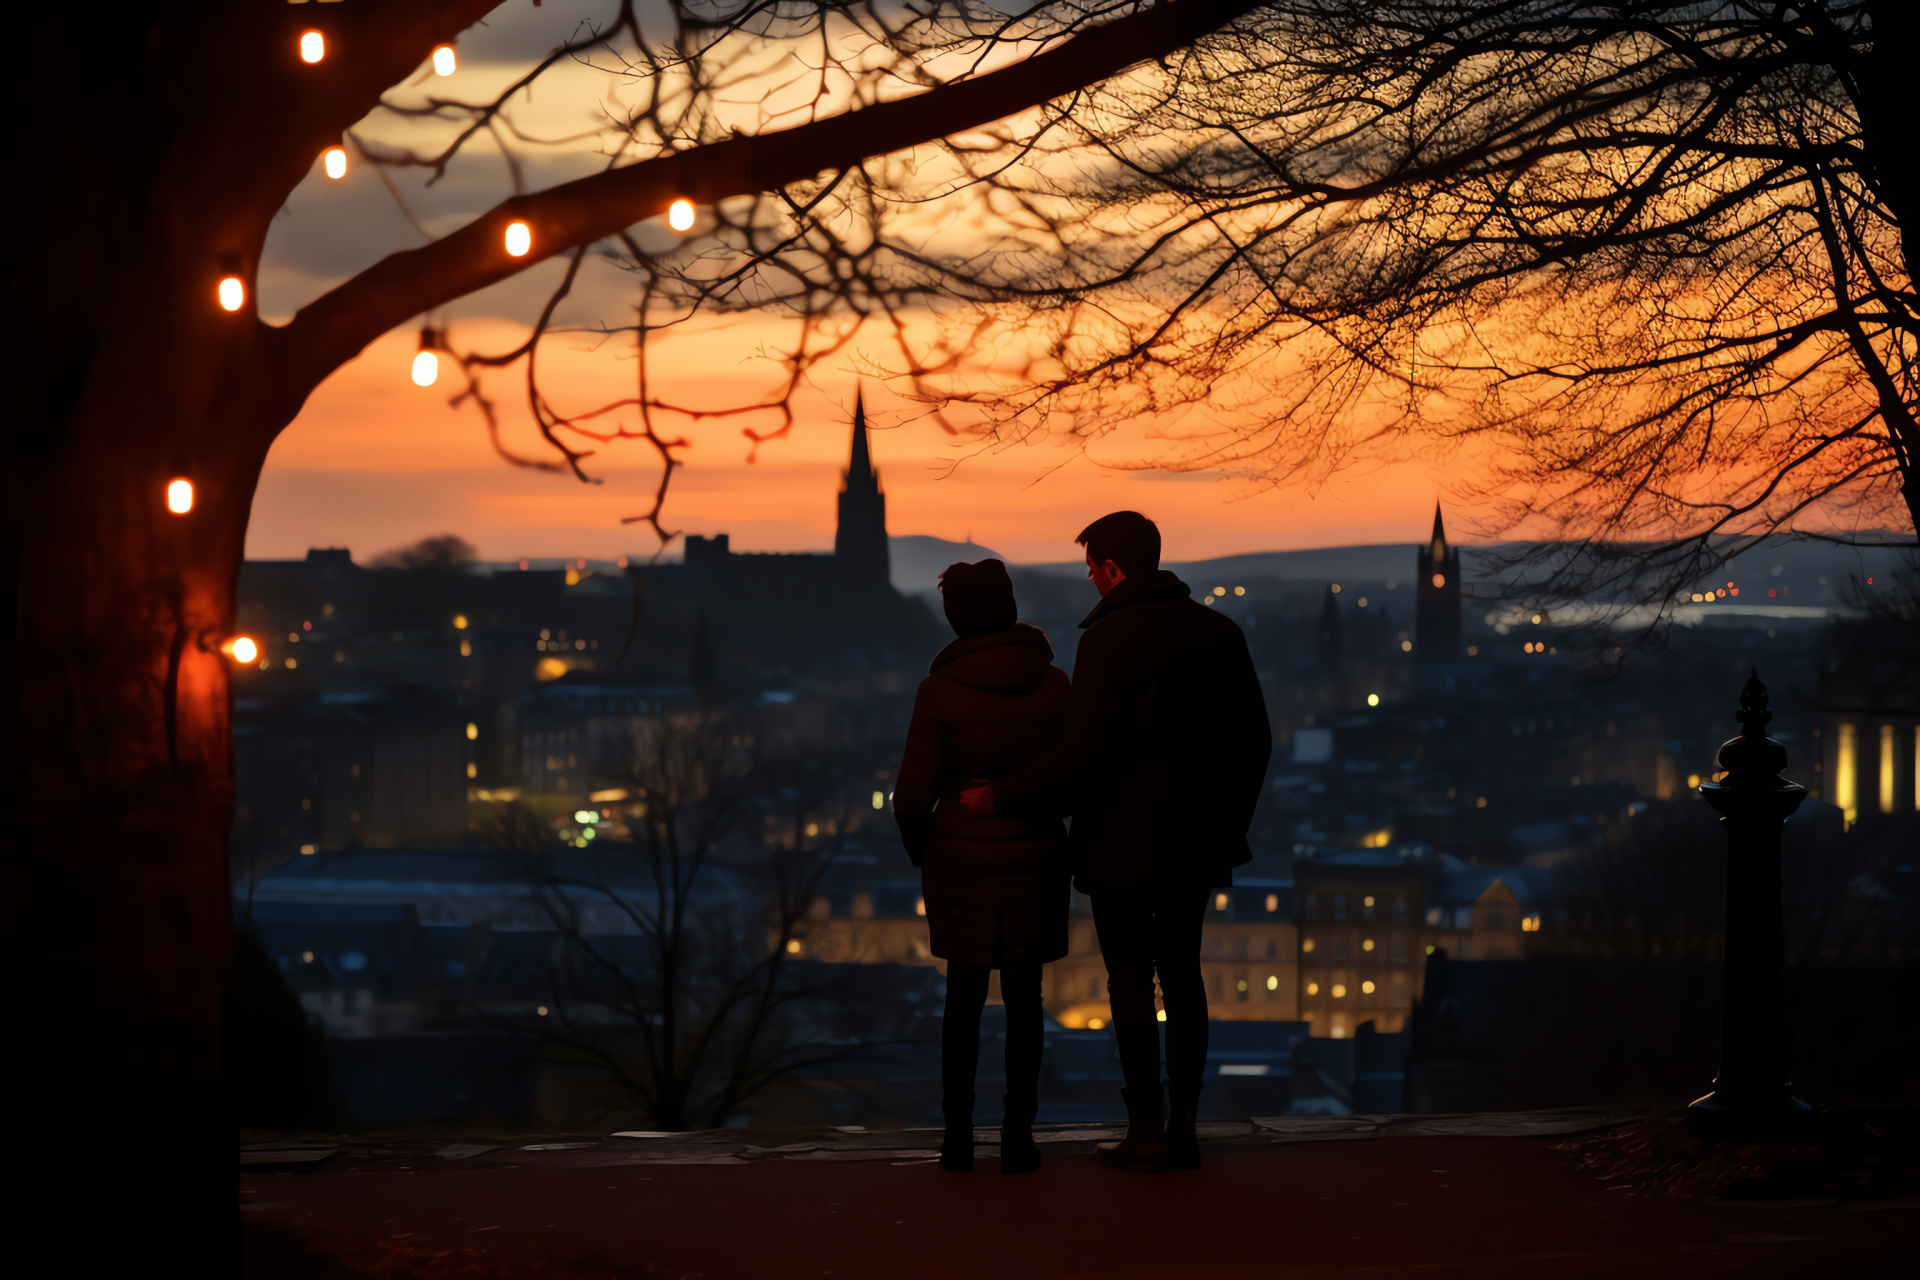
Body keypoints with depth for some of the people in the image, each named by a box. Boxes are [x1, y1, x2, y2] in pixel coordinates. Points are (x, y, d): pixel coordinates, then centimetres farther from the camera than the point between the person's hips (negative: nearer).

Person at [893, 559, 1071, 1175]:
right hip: (1033, 865, 1)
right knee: (1024, 998, 11)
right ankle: (1018, 1137, 9)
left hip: (959, 863, -1)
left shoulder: (940, 691, -14)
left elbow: (913, 794, -11)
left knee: (964, 996, 12)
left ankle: (958, 1137, 12)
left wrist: (917, 846, 9)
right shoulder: (1055, 686, -8)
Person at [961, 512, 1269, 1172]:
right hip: (1193, 844, 5)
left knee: (1130, 982, 3)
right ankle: (1184, 1129, 13)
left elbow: (1081, 749, -24)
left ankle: (1145, 1133, 5)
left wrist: (1000, 795, -15)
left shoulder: (1108, 640, -16)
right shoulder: (1218, 632, 4)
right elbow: (1254, 739, 7)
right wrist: (1229, 822, 18)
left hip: (1122, 844, -5)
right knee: (1182, 976, 14)